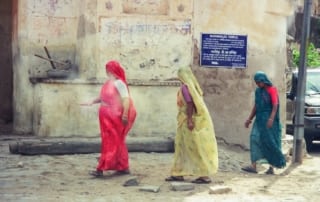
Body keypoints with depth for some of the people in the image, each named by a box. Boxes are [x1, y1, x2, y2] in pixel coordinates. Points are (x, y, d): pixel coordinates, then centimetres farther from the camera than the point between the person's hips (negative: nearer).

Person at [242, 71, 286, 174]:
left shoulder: (272, 90, -7)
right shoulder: (258, 91, 13)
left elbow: (275, 105, -16)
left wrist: (271, 118, -29)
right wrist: (249, 119, 16)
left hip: (269, 120, -6)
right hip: (259, 119, 6)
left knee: (270, 142, -2)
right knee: (254, 139, -6)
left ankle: (272, 167, 6)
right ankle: (253, 166, -8)